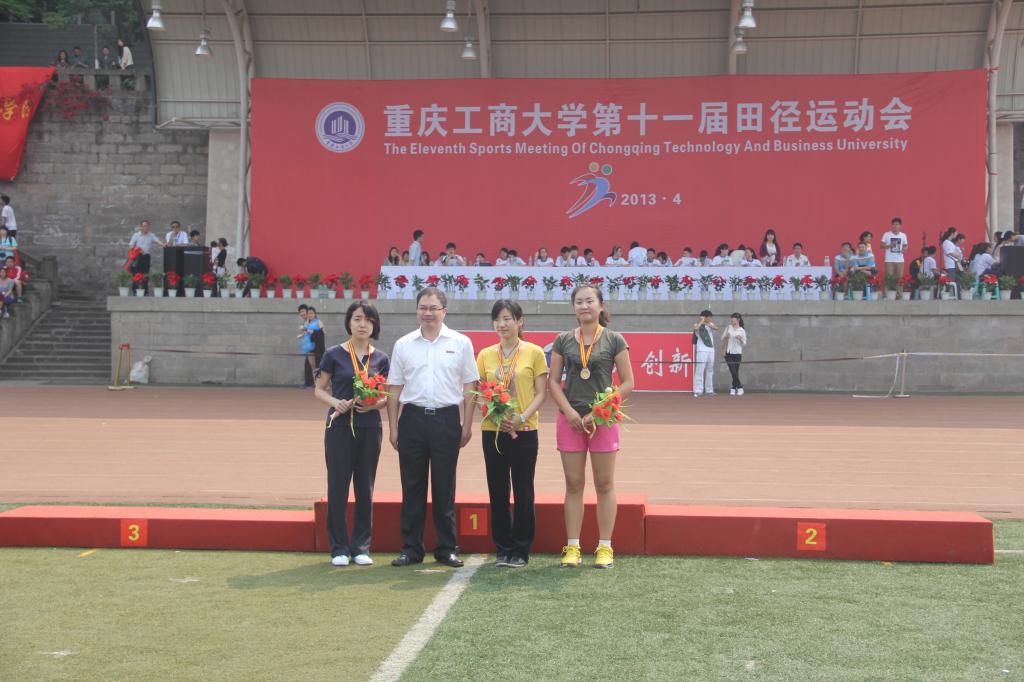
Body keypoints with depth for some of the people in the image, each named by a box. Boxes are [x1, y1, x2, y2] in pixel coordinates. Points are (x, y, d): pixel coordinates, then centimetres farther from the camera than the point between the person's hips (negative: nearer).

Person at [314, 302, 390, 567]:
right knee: (338, 487, 0)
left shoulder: (381, 359, 6)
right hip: (340, 426, -2)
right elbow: (319, 389, 4)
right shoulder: (334, 354, -1)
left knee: (365, 488, 6)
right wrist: (335, 402, -15)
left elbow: (387, 396, 10)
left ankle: (361, 547, 15)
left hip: (370, 427, 2)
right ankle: (339, 548, 9)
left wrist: (375, 404, -11)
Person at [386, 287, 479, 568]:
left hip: (447, 419, -1)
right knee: (412, 487, 5)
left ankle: (447, 548, 13)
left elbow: (469, 387, 5)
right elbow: (394, 389, 9)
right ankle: (411, 548, 13)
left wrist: (467, 426, 0)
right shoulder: (403, 345, 7)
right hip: (413, 418, 1)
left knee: (445, 487, 5)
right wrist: (393, 427, 4)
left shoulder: (460, 343, 3)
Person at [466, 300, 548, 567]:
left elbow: (541, 393, -3)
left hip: (524, 432, -3)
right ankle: (503, 548, 16)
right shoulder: (485, 355, 7)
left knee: (523, 492, 2)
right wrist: (495, 416, -10)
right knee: (497, 492, 6)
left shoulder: (534, 352, -1)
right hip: (493, 431, 3)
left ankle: (521, 550, 12)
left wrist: (522, 418, -16)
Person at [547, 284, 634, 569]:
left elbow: (627, 383, -1)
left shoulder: (614, 340, 0)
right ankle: (572, 547, 10)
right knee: (573, 484, 5)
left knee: (604, 484, 3)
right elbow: (553, 381, 7)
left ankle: (605, 548, 9)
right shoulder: (563, 340, 6)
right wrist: (569, 411, -8)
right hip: (570, 419, 2)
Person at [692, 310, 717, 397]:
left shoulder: (710, 325, 11)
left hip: (711, 350, 6)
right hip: (701, 350, -6)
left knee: (710, 371, 10)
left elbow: (716, 328, -11)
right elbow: (696, 328, -27)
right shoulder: (698, 325, -2)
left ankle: (709, 390, 18)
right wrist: (702, 321, -12)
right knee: (699, 370, -10)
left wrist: (707, 323, -17)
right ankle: (698, 391, -12)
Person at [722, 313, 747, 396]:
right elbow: (722, 338, 13)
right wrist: (726, 337, -9)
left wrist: (740, 339, -17)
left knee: (735, 371, -1)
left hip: (737, 353, -1)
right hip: (729, 353, 1)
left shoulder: (742, 331, 3)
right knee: (733, 371, -8)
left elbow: (744, 343, 3)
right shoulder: (728, 328, 9)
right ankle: (739, 387, 1)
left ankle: (734, 388, 9)